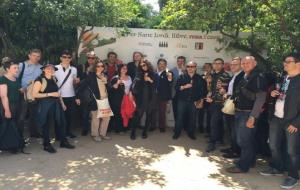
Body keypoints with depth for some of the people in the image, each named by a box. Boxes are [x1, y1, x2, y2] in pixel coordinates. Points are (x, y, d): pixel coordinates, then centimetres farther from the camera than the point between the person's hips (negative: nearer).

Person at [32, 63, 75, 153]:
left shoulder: (53, 79, 12)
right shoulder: (39, 80, -10)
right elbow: (34, 94, -16)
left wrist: (62, 103, 15)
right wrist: (50, 94, -18)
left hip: (56, 104, 7)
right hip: (45, 105, -6)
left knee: (61, 122, 8)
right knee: (46, 125, 4)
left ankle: (63, 142, 23)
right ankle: (47, 145, 18)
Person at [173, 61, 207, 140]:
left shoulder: (199, 78, 4)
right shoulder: (182, 77, 3)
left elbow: (203, 91, 6)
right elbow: (176, 87, -3)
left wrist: (201, 101, 2)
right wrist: (184, 87, -18)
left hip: (194, 102, 1)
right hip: (182, 101, -1)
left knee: (192, 118, 5)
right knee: (179, 117, -1)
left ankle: (191, 133, 21)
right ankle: (177, 133, 11)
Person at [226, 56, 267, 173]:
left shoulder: (259, 77, -12)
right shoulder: (244, 77, 13)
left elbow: (260, 99, -17)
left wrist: (252, 117, -21)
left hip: (248, 114, -8)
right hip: (239, 112, 8)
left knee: (243, 140, -3)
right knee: (248, 139, 18)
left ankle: (242, 165, 9)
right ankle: (250, 160, 32)